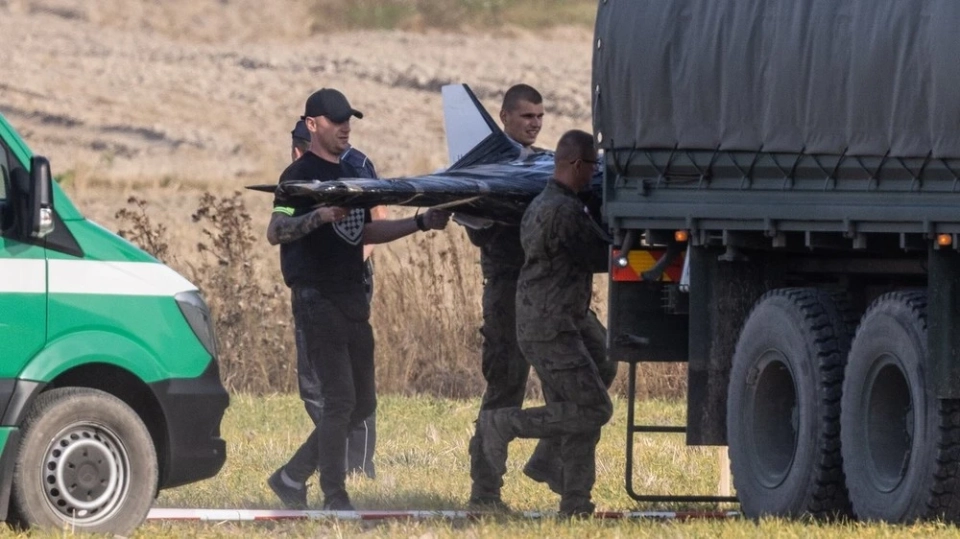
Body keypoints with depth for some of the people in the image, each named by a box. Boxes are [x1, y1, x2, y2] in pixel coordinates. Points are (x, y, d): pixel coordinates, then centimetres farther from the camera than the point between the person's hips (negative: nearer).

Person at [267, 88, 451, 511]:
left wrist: (420, 223, 18)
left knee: (362, 402, 9)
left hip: (352, 298, 9)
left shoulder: (350, 174, 18)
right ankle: (335, 499, -6)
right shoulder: (300, 175, -8)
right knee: (340, 400, -11)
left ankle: (293, 476, 18)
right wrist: (322, 214, -35)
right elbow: (275, 232, -20)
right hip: (317, 299, -9)